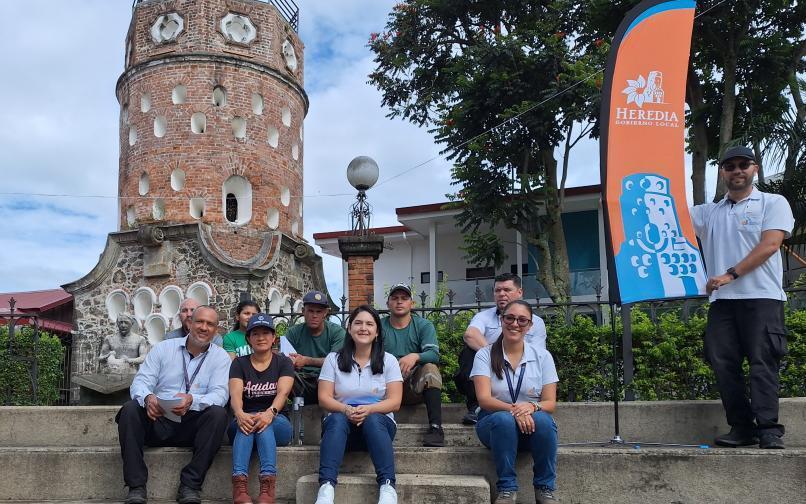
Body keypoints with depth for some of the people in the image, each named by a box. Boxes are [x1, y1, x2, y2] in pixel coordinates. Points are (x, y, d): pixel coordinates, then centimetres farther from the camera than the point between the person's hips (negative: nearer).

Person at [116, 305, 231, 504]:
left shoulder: (220, 357, 5)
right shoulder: (163, 348, 10)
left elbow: (220, 393, -9)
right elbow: (141, 381, 0)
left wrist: (192, 400, -31)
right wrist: (147, 398, -25)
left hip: (192, 425, -1)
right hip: (157, 422, 1)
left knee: (218, 413, -29)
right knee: (130, 409, -25)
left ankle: (190, 485, -23)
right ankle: (136, 486, -22)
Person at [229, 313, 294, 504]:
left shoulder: (284, 362, 5)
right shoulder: (239, 363, 7)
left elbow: (283, 392, -14)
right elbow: (235, 393, -10)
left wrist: (270, 412, -36)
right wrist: (239, 414, -34)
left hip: (278, 424, -1)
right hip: (245, 419, 1)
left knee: (264, 421, -34)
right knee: (248, 421, -34)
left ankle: (268, 486, -51)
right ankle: (239, 484, -52)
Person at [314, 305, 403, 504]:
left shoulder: (388, 361, 6)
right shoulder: (333, 359, 7)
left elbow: (395, 402, -3)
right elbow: (324, 398, 0)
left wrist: (368, 409, -23)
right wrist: (346, 409, -22)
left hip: (378, 422, 0)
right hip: (341, 423, 1)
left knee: (373, 419, -35)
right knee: (337, 419, -34)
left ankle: (388, 487, -44)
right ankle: (326, 487, -47)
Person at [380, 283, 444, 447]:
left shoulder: (424, 325, 6)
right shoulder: (379, 326, 9)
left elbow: (434, 354, -10)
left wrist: (415, 356, -32)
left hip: (415, 388, -1)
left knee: (430, 368, -29)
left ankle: (436, 427, -33)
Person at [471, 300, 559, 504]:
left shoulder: (542, 356, 3)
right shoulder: (485, 355, -1)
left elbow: (550, 403, -1)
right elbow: (484, 399, -12)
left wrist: (532, 407, -25)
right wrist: (513, 410, -32)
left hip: (531, 424, 1)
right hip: (495, 425, -1)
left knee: (543, 420, -32)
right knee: (504, 419, -35)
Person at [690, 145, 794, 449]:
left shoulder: (773, 203, 8)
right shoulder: (708, 213, 21)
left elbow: (770, 244, -6)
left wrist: (731, 274, -13)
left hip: (762, 297, -4)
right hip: (721, 300, 4)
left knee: (762, 362, -11)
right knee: (723, 364, -2)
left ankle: (769, 429, -10)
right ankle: (742, 428, 5)